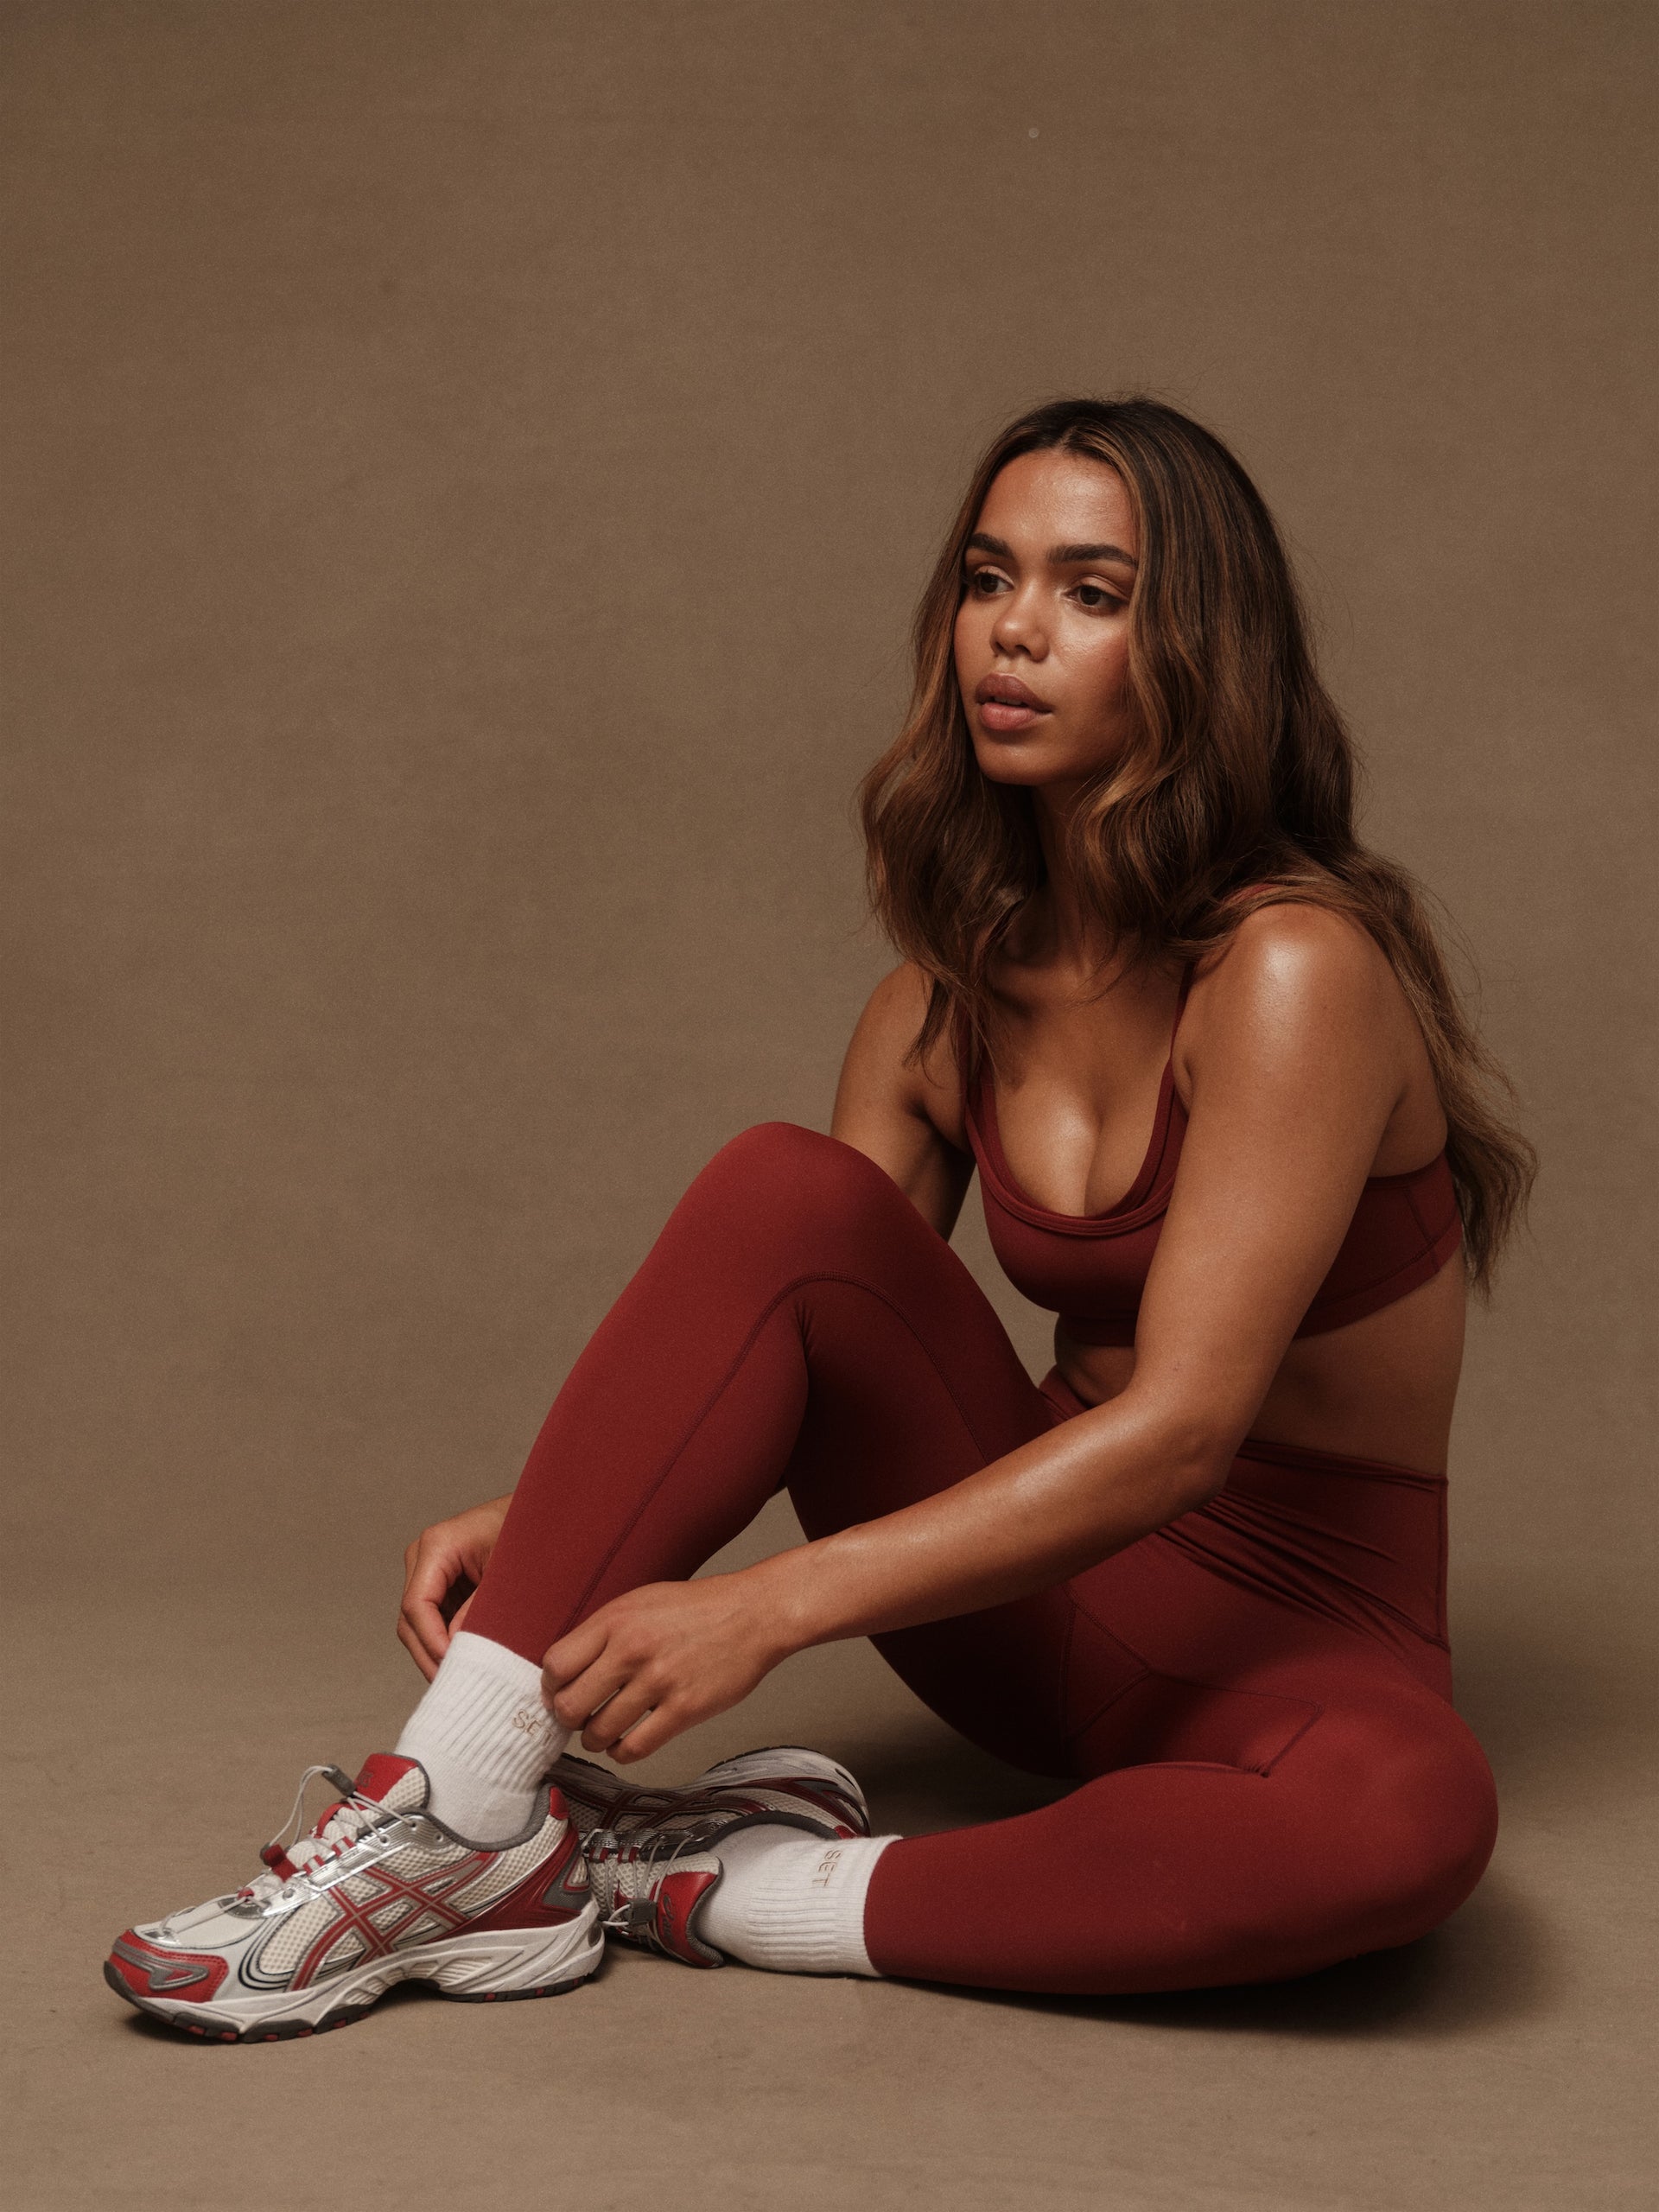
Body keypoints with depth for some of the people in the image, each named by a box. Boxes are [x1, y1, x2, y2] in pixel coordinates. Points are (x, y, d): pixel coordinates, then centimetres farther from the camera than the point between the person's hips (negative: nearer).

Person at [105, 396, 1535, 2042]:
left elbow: (1179, 1424, -27)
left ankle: (711, 1895, -27)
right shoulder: (951, 997, 1)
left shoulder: (1293, 966, -19)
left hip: (1300, 1619, -4)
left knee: (1409, 1815, -40)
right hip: (1039, 1567, 4)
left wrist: (770, 1607, -32)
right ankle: (463, 1816, -26)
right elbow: (783, 1298, 1)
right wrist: (539, 1524, -17)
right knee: (780, 1190, -22)